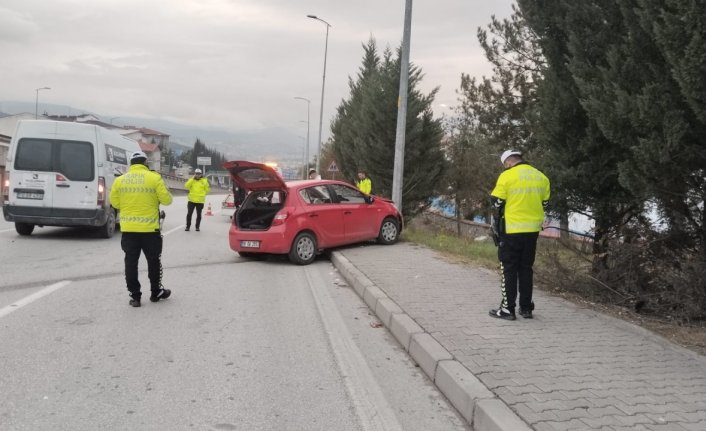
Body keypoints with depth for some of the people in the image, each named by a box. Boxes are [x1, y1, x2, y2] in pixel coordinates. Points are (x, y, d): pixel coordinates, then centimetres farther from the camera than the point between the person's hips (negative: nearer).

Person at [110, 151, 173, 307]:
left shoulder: (119, 180, 2)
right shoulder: (154, 178, -8)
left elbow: (115, 203, 9)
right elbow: (166, 200, -6)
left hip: (128, 229, 2)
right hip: (149, 228, -2)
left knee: (131, 262, 9)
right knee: (153, 261, 13)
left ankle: (134, 296, 12)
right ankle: (156, 292, 24)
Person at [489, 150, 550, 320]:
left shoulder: (507, 176, -11)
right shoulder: (541, 176, 6)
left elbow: (496, 201, -8)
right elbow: (544, 202, 11)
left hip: (512, 229, -5)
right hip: (532, 229, 5)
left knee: (509, 269, 4)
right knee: (526, 268, 14)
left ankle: (508, 308, 5)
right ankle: (526, 308, 18)